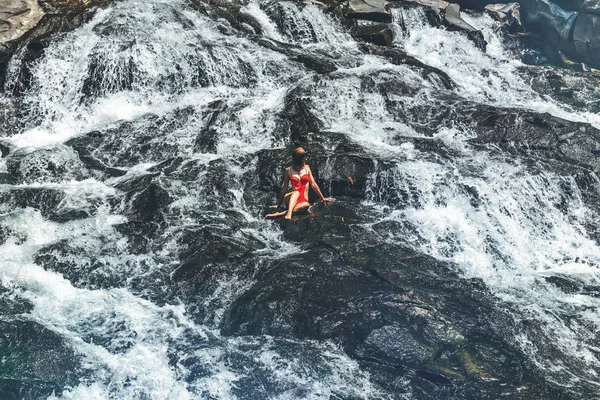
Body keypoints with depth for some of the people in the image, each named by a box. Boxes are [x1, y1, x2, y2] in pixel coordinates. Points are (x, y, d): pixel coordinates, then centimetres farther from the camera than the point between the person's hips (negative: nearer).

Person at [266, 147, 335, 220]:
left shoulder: (306, 168, 10)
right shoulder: (288, 170, 2)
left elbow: (313, 184, 14)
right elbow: (284, 188, 6)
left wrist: (323, 198, 14)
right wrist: (278, 204, 7)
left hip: (303, 201, 2)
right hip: (291, 199, -2)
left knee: (306, 205, -36)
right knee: (296, 192, -37)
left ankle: (280, 214, -45)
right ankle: (289, 213, -56)